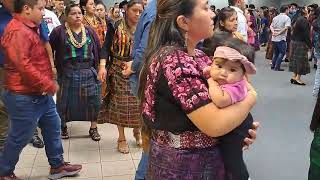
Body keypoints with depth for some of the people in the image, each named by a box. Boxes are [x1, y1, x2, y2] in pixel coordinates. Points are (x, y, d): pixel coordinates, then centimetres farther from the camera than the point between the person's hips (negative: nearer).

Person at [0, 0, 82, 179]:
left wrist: (48, 84, 15)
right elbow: (23, 65, -29)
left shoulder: (29, 29, 13)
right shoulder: (18, 32, -21)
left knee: (53, 127, 17)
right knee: (20, 138, 5)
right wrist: (49, 85, -22)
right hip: (25, 97, -10)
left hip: (40, 94, 10)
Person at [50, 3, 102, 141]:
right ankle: (63, 127, 29)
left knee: (93, 100, 2)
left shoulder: (90, 31, 6)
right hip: (67, 74, -2)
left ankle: (93, 128, 18)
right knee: (65, 101, 8)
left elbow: (98, 51, 9)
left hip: (88, 73, 2)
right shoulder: (59, 31, -4)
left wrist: (99, 68, 7)